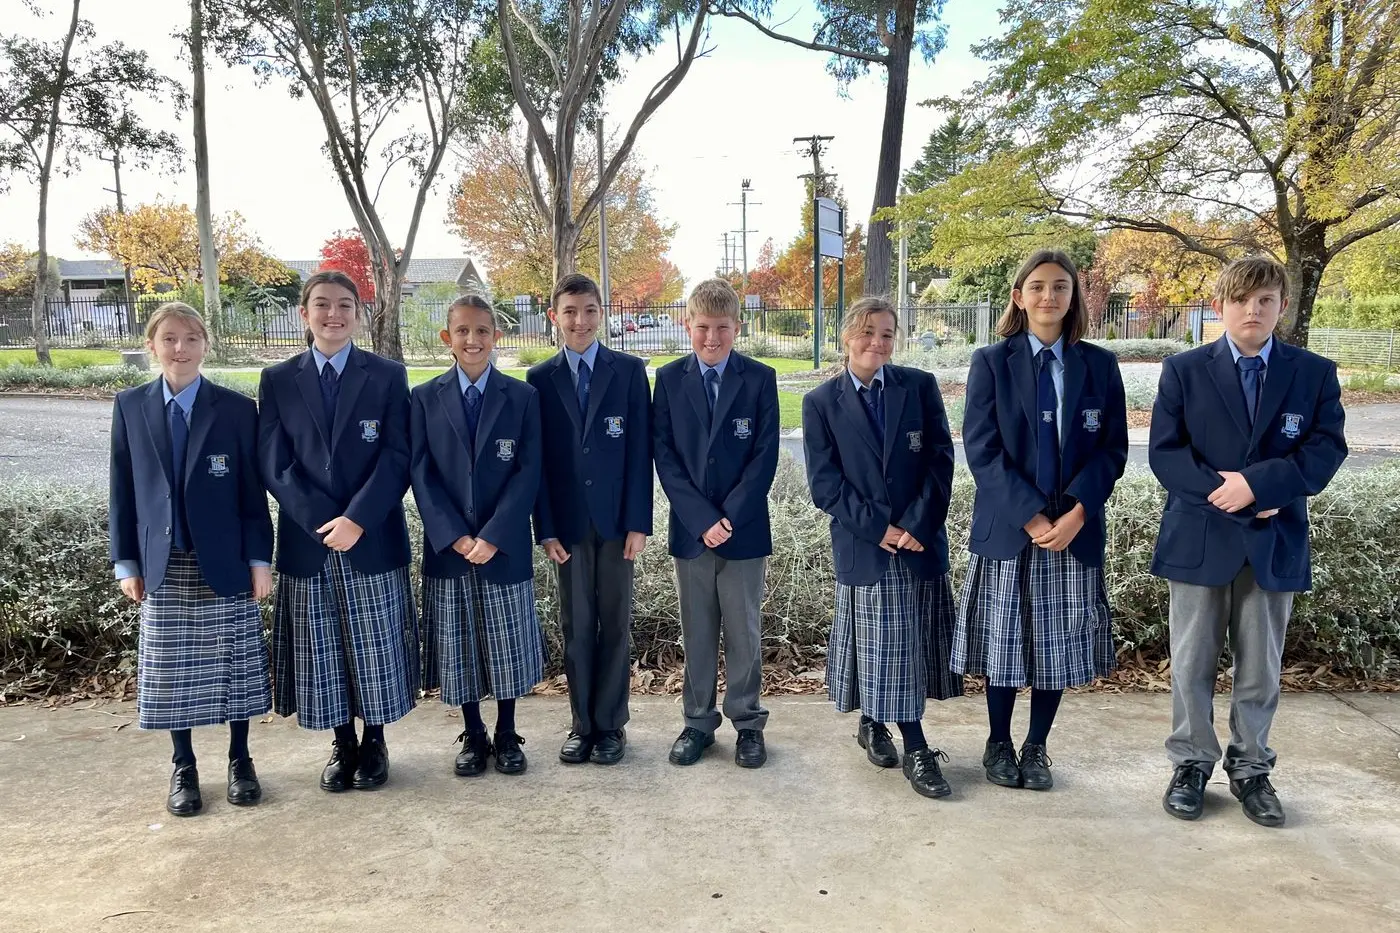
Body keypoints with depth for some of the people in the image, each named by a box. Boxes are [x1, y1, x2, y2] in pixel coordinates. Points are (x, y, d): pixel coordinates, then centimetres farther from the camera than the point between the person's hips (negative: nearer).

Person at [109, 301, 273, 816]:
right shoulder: (130, 406, 3)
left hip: (223, 562, -1)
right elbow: (122, 490, 5)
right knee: (172, 672, 9)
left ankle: (240, 760, 24)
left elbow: (253, 490, -2)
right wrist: (126, 562, 3)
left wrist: (259, 559, -5)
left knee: (232, 667, 7)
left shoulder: (236, 408, -3)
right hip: (163, 564, 2)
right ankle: (184, 768, 25)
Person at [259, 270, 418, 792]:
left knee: (376, 649, 7)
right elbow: (274, 466, -2)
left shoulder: (388, 376, 1)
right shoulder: (277, 381, 5)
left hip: (374, 539, -1)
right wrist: (324, 523, -13)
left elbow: (398, 457, -6)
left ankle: (374, 742, 25)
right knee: (323, 652, 9)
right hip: (306, 539, 1)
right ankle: (342, 745, 26)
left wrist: (357, 520, -17)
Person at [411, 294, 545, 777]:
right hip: (447, 546, 1)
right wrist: (455, 536, -12)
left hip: (504, 545, -1)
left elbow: (528, 472, -6)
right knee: (458, 646, 10)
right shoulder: (425, 398, 3)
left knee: (507, 644, 8)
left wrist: (492, 536, -14)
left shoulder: (522, 396, -1)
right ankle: (472, 736, 26)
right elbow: (421, 473, -1)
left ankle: (507, 735, 25)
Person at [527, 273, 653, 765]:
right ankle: (582, 723, 20)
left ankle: (610, 724, 18)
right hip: (567, 521, 1)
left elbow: (640, 450, -2)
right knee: (576, 626, 8)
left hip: (616, 519, -1)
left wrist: (639, 522, -7)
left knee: (615, 623, 6)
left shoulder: (629, 371, 1)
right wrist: (545, 529, -2)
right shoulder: (540, 378, 4)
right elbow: (537, 459, 3)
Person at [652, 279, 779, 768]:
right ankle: (698, 721, 24)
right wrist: (702, 519, -11)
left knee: (744, 632, 8)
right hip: (690, 528, 1)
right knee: (696, 632, 11)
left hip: (744, 527, -1)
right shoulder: (669, 378, 2)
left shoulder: (760, 378, -2)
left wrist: (730, 517, -13)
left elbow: (765, 456, -5)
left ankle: (748, 722, 23)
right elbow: (664, 455, -2)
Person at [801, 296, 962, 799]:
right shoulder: (821, 402, -1)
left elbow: (941, 461, -2)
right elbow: (824, 483, -5)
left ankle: (875, 724, 30)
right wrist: (880, 528, -13)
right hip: (862, 545, -1)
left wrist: (915, 525, -12)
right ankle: (916, 749, 20)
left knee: (912, 644, 9)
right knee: (884, 644, 5)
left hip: (921, 540, 2)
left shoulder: (920, 386, 2)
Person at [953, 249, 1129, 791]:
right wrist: (1031, 517, -16)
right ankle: (998, 744, 27)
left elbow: (1112, 449, 1)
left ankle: (1036, 748, 26)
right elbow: (981, 449, -8)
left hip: (1075, 530, 2)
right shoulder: (991, 362, -1)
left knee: (1060, 643, 8)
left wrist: (1076, 511, -14)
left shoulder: (1099, 365, 5)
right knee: (1004, 641, 7)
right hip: (1006, 527, -2)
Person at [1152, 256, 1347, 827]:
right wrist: (1222, 491, -18)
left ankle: (1251, 769, 28)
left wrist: (1258, 481, -20)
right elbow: (1164, 453, -6)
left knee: (1261, 670, 11)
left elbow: (1325, 452, -5)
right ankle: (1192, 764, 23)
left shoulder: (1315, 374, 4)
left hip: (1274, 542, 1)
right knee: (1192, 665, 8)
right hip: (1199, 538, -1)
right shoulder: (1183, 370, 0)